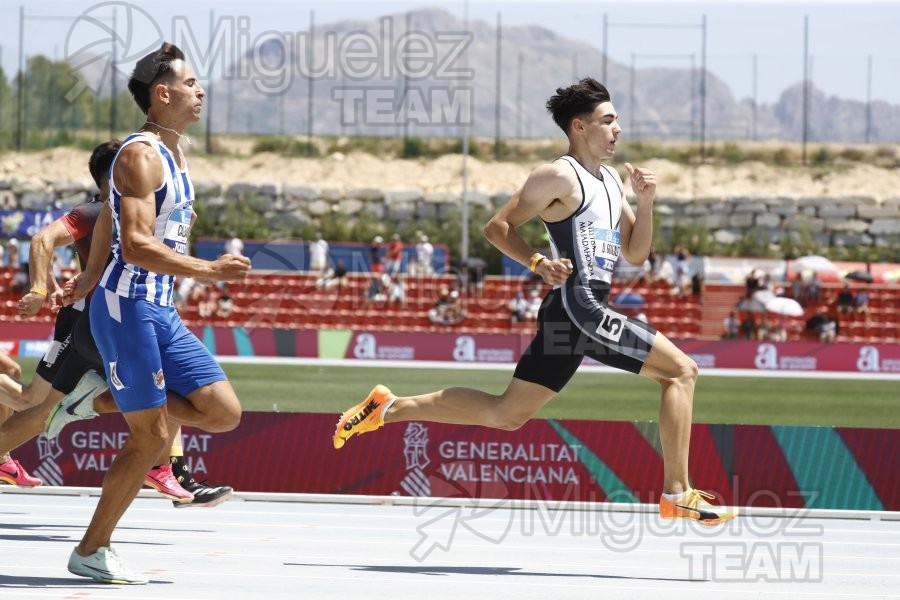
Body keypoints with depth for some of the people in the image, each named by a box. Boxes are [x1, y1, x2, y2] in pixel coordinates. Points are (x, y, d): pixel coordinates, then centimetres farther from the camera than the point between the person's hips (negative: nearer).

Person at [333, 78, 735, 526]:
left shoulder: (610, 181, 20)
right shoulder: (560, 177, -7)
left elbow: (636, 254, 21)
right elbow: (497, 228, -6)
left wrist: (645, 202, 6)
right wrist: (539, 263, -18)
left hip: (580, 315, 9)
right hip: (578, 308, -9)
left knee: (505, 413, 11)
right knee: (682, 371, -11)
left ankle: (388, 407, 16)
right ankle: (677, 495, -12)